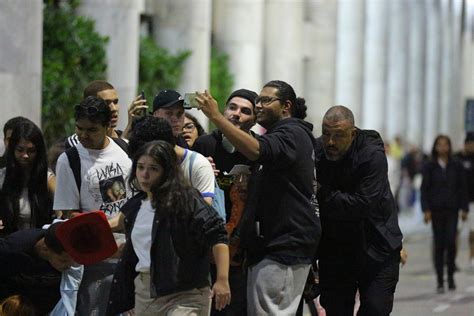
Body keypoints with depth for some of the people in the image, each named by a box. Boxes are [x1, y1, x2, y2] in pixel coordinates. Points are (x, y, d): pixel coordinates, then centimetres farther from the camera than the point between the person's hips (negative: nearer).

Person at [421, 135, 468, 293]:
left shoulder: (456, 166, 5)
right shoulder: (429, 167, 3)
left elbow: (463, 188, 8)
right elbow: (424, 189, 2)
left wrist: (464, 209, 3)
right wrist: (426, 210, -6)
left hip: (452, 210, 0)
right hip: (436, 210, 0)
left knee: (451, 241, -12)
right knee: (439, 244, -1)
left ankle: (450, 276, 4)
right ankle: (440, 281, 3)